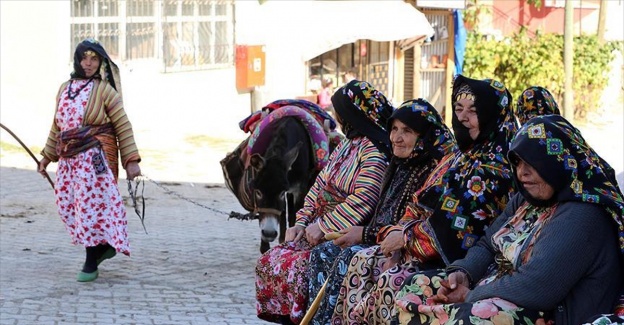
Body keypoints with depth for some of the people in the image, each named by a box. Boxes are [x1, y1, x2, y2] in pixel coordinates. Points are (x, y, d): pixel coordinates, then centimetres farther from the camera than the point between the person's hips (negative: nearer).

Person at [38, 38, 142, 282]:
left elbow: (123, 126, -5)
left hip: (95, 157, -6)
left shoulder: (104, 90, -3)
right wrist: (47, 156, 24)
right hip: (69, 159, 6)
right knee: (66, 205, 5)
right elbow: (57, 126, 22)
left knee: (91, 207, -6)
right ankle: (105, 245, 23)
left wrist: (131, 160, -11)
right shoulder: (65, 89, 13)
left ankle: (91, 264, 4)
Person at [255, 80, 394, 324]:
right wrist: (301, 222, 5)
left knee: (295, 268, -27)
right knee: (269, 262, -3)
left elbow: (363, 200, -22)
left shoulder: (374, 152, -13)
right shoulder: (346, 145, 17)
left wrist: (323, 226, -20)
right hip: (318, 229, 9)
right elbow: (320, 186, 16)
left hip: (345, 235, -9)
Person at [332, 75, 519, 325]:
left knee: (392, 281, -26)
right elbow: (420, 205, 15)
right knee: (364, 261, -4)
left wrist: (406, 237, -12)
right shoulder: (460, 157, 15)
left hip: (461, 260, -9)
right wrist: (400, 233, -4)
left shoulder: (495, 167, -14)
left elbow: (460, 228, -20)